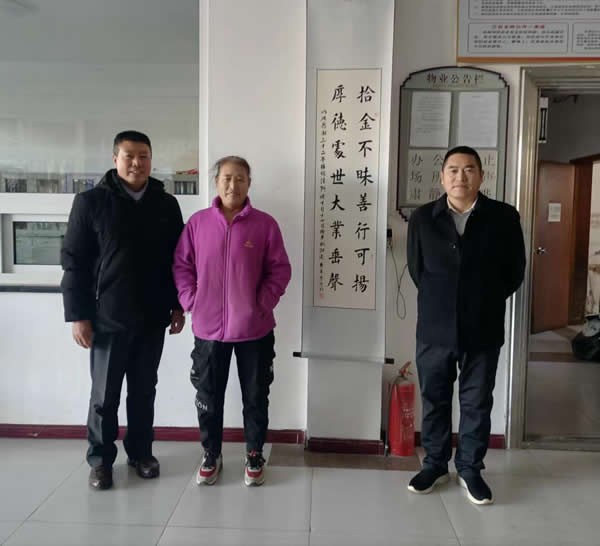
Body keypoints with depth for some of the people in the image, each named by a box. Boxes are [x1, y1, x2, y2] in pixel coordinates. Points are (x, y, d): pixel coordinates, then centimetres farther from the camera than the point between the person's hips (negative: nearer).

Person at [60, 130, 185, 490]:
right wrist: (78, 315, -9)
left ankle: (141, 452, 30)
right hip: (108, 317, -2)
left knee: (144, 390, 13)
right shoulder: (91, 201, -3)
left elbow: (179, 260, 9)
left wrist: (179, 307, 6)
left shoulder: (167, 205, 5)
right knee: (105, 394, 8)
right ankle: (101, 458, 25)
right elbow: (74, 261, -5)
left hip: (152, 318, 3)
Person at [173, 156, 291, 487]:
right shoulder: (198, 222, 1)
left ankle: (254, 456, 30)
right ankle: (211, 455, 33)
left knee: (255, 397, 11)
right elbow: (181, 265, 6)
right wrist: (191, 301, -3)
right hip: (208, 328, 2)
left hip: (254, 328, -1)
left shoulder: (265, 224, -4)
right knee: (208, 397, 13)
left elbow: (280, 269, -1)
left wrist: (263, 303, -9)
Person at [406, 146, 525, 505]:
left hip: (483, 330, -1)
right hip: (434, 329, 1)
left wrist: (486, 302, 4)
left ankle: (470, 468, 29)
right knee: (434, 400, 13)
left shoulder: (504, 217, -4)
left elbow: (514, 272, 3)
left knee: (477, 403, 11)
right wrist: (439, 301, 7)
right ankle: (435, 465, 31)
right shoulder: (423, 218, 0)